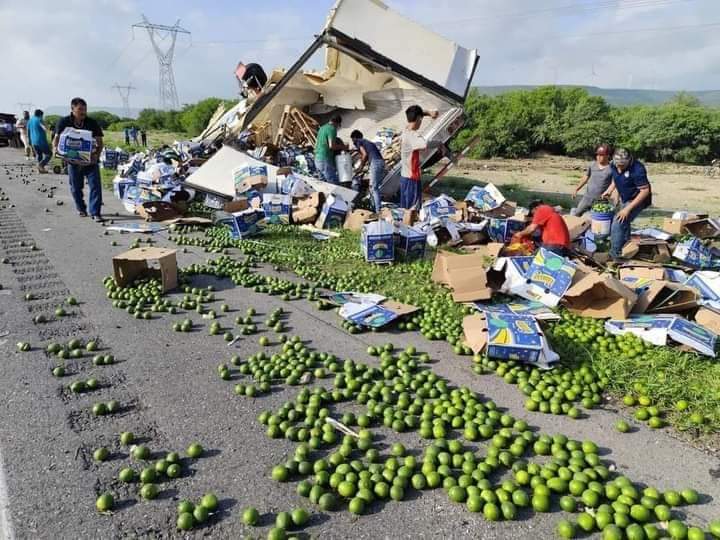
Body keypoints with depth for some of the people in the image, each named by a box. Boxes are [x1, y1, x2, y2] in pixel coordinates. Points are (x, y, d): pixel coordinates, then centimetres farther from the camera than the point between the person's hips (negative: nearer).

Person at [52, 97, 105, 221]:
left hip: (90, 160, -1)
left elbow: (99, 142, -4)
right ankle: (81, 209, 32)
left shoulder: (92, 123, -6)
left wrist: (96, 154, -22)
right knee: (75, 187, 11)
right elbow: (57, 138, 1)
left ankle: (95, 213, -7)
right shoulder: (64, 122, -4)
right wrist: (56, 148, -21)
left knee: (95, 185, -10)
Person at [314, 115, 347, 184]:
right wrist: (343, 147, -7)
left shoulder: (322, 128, 17)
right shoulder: (332, 129, -10)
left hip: (317, 159, 9)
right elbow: (331, 146, -22)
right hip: (325, 160, -9)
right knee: (333, 183, -9)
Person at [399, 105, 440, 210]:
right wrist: (439, 143, -24)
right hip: (412, 178, -9)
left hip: (404, 176, 9)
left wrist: (429, 113, 8)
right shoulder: (413, 136, -21)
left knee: (405, 208, 16)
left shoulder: (406, 131, 6)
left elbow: (415, 114, 24)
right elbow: (426, 144, -43)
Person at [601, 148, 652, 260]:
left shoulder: (637, 170, -32)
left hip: (637, 200, -8)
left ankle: (614, 256, -9)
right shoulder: (613, 165, -10)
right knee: (623, 224, 23)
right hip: (624, 199, 8)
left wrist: (628, 208, -30)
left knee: (618, 224, -19)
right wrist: (609, 190, -3)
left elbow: (645, 191, -29)